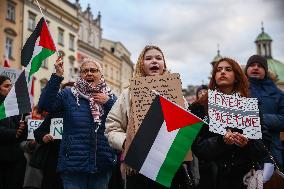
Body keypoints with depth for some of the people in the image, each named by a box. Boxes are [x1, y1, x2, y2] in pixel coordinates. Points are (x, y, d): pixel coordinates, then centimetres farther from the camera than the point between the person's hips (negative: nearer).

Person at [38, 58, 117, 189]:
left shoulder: (110, 97, 9)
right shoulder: (68, 95, 3)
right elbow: (45, 105, -14)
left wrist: (108, 103, -10)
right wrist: (57, 76, -19)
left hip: (103, 164, 3)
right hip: (73, 164, -2)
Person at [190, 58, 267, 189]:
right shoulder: (201, 107, 0)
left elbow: (263, 146, 0)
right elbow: (197, 146, -8)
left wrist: (248, 143, -20)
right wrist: (221, 141, -24)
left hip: (245, 176, 1)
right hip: (213, 177, -1)